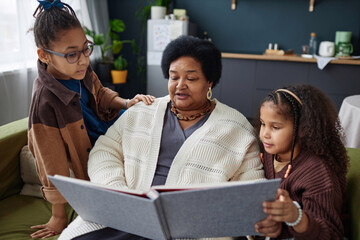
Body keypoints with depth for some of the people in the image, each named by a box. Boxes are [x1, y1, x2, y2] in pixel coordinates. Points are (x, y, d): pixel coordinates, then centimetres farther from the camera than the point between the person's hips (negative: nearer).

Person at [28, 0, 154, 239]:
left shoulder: (82, 70, -17)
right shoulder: (45, 101, -34)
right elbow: (54, 167, -26)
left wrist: (126, 103, -13)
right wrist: (59, 217, -15)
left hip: (109, 128, 7)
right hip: (92, 154, -7)